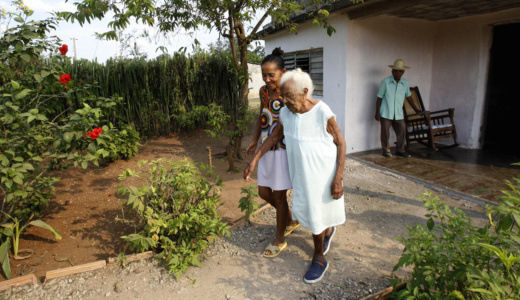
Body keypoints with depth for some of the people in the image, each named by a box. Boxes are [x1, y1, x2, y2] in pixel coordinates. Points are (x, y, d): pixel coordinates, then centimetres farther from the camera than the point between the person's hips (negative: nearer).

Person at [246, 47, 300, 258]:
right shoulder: (264, 91, 5)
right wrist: (254, 141, 17)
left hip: (283, 150, -7)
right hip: (267, 149, 7)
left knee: (279, 195, 4)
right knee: (263, 192, 14)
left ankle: (280, 240, 26)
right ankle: (290, 221, 40)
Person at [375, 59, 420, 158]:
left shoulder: (405, 83, 4)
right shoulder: (385, 81, -6)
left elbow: (408, 96, 19)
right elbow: (379, 98, -3)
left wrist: (415, 108, 25)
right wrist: (377, 113, -7)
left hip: (398, 114, 3)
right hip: (385, 113, -3)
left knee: (402, 131, 1)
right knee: (385, 132, 2)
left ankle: (400, 150, 15)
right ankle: (386, 150, 17)